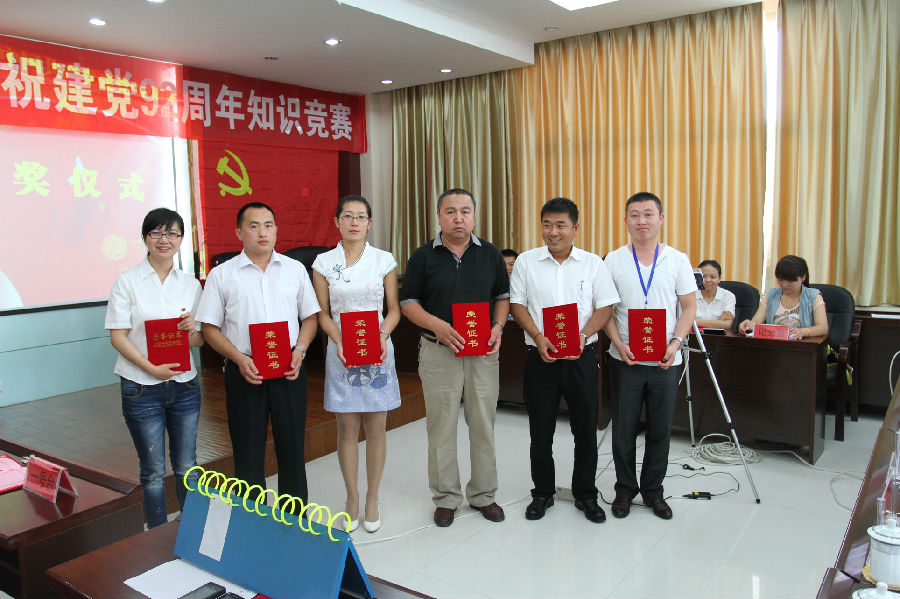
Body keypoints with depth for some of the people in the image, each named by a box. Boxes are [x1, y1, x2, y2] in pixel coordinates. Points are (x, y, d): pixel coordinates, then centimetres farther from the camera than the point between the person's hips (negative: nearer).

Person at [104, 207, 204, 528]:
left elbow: (200, 340, 8)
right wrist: (152, 368, -18)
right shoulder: (127, 281, -2)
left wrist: (192, 329, -15)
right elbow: (117, 336, -6)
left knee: (187, 467, 10)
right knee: (154, 471, 7)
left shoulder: (191, 284, 7)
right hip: (141, 389, -3)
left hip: (184, 386, 3)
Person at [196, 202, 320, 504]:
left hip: (289, 370, 2)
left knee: (292, 446, 9)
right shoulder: (221, 275, 2)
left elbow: (310, 316, 10)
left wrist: (300, 350, -7)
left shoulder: (295, 269, 8)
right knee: (248, 451, 8)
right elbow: (210, 327, 1)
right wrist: (239, 359, -12)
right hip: (244, 372, -1)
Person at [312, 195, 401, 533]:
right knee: (347, 428, 6)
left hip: (378, 352, 0)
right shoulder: (324, 263, 3)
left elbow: (394, 309, 5)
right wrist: (339, 342, -13)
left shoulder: (384, 260, 3)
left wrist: (383, 335, -14)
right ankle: (352, 498, 22)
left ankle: (372, 499, 21)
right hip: (341, 353, 0)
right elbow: (323, 313, 4)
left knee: (376, 428, 5)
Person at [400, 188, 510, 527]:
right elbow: (408, 303, 1)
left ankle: (483, 495, 25)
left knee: (484, 426, 8)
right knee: (441, 428, 5)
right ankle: (446, 497, 21)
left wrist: (498, 327, -6)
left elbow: (503, 297, 13)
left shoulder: (490, 255, 7)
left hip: (483, 351, 2)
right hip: (438, 352, -1)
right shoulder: (423, 256, 1)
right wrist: (438, 326, -15)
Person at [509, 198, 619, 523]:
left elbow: (605, 307, 1)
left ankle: (585, 494, 26)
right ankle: (543, 492, 27)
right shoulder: (526, 261, 3)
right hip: (540, 357, 0)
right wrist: (538, 338, -13)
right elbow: (517, 305, 2)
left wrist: (583, 336, -16)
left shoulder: (593, 263, 3)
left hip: (581, 357, 0)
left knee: (586, 428, 8)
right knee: (540, 429, 9)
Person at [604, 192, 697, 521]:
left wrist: (676, 343, -11)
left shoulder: (677, 259, 2)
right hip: (625, 359, 0)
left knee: (660, 429, 10)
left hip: (665, 361, 1)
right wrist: (619, 344, -12)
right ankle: (625, 489, 24)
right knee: (624, 429, 8)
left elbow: (689, 307, 3)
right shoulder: (613, 260, 1)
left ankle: (653, 490, 27)